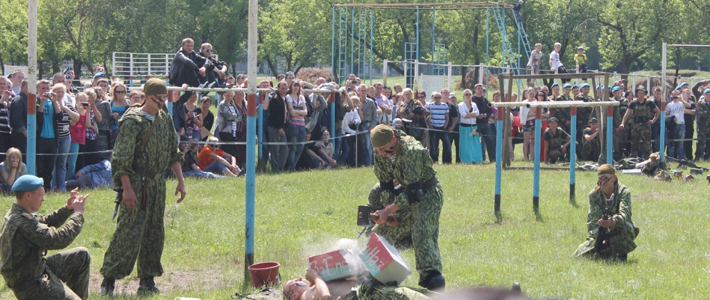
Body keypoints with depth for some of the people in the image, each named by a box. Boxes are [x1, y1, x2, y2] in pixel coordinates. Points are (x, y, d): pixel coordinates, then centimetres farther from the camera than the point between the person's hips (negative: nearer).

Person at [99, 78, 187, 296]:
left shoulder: (165, 119, 11)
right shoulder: (133, 121, -12)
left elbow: (173, 153, 18)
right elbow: (122, 158, -16)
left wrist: (180, 180, 11)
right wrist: (127, 188, -21)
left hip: (158, 184, 7)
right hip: (137, 183, -7)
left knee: (154, 233, 9)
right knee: (128, 232, -10)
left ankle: (148, 280, 17)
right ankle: (109, 280, -4)